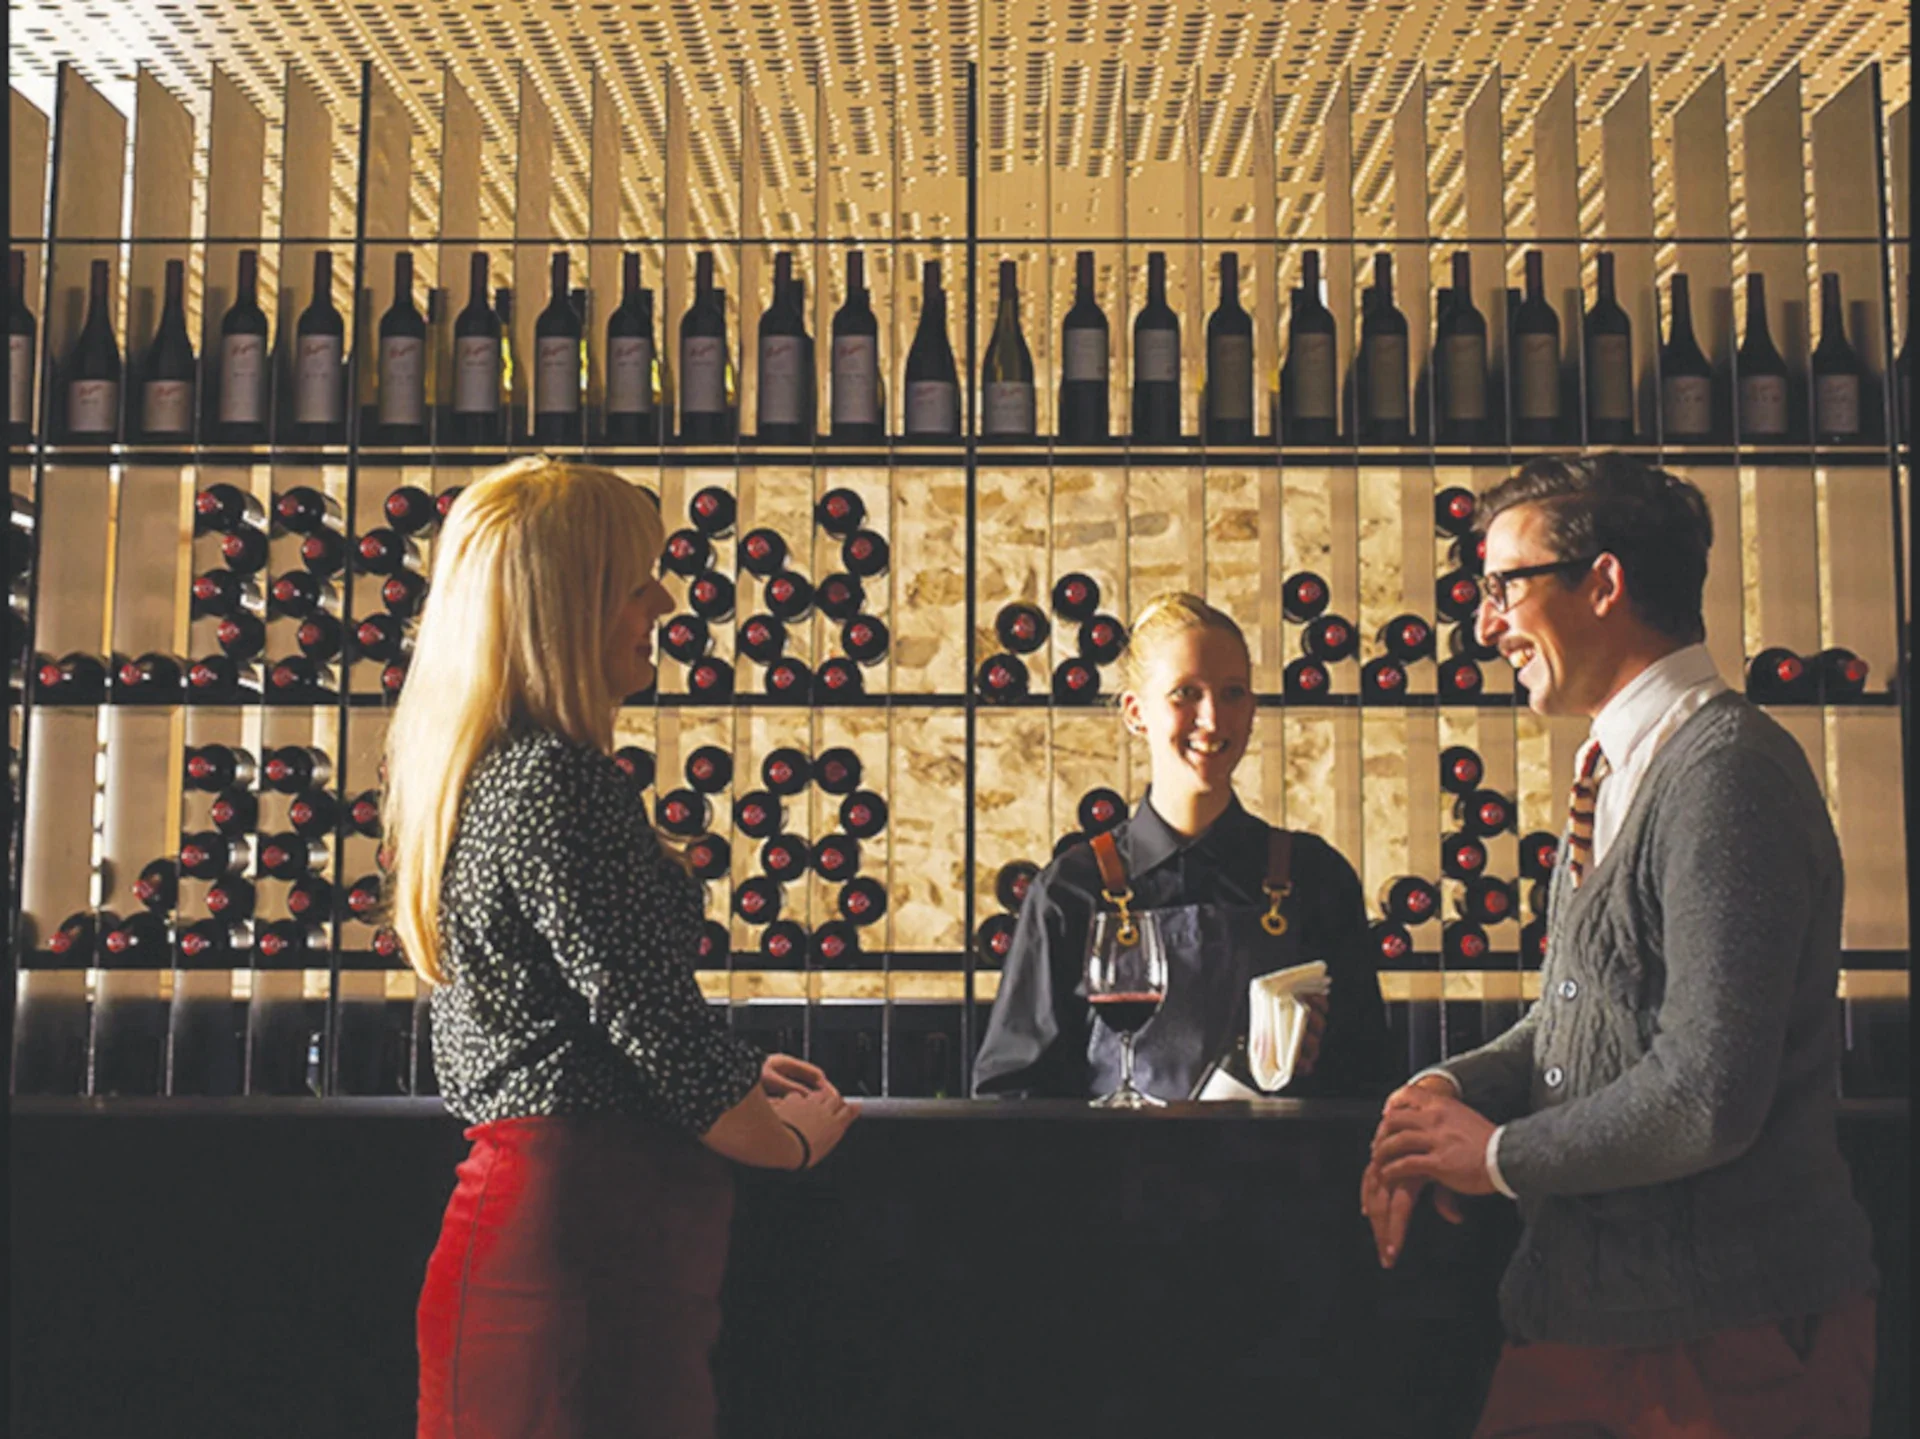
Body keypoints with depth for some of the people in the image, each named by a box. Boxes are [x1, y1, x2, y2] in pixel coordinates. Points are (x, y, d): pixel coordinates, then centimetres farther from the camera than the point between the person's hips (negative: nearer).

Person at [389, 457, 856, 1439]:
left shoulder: (484, 772, 13)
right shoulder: (556, 782, -17)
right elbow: (654, 1022, -16)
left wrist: (736, 1075, 23)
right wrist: (791, 1137, 0)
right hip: (588, 1228, -10)